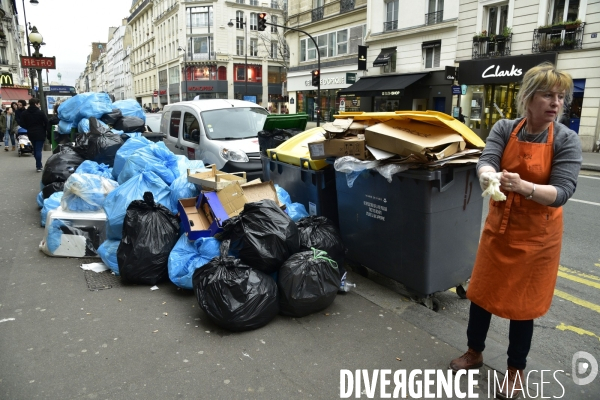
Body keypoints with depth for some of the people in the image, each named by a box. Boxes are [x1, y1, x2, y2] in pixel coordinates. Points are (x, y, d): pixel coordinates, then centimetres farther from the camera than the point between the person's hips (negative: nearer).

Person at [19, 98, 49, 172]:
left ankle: (38, 164, 27)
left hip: (31, 133, 5)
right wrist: (45, 130, 5)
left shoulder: (24, 113, 2)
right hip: (40, 133, -5)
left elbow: (22, 124, 0)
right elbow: (46, 123, -12)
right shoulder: (40, 112, -12)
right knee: (38, 149, -3)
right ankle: (38, 166, -4)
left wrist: (29, 128, 16)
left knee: (35, 149, 19)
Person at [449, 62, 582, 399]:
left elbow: (563, 192, -20)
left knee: (523, 303, 9)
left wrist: (523, 186, -39)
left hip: (537, 235, -2)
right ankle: (475, 352, 36)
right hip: (499, 227, 2)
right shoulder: (504, 129, -5)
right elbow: (486, 162, -21)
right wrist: (489, 176, -45)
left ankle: (516, 370, 32)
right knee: (482, 293, 12)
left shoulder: (567, 140, -11)